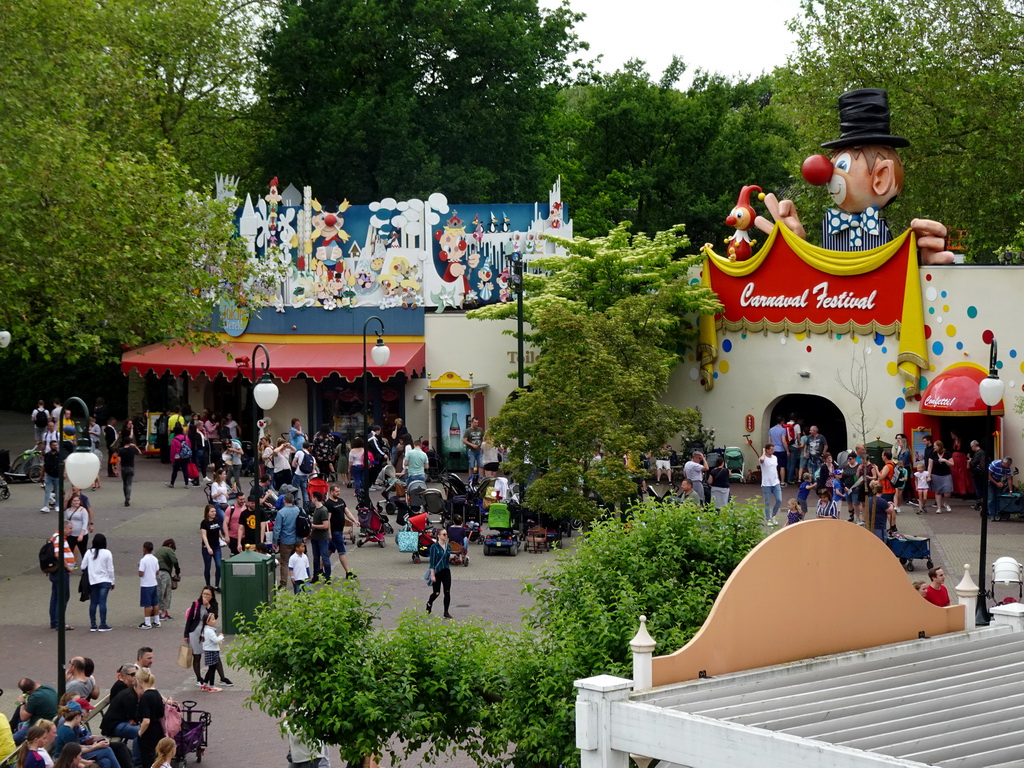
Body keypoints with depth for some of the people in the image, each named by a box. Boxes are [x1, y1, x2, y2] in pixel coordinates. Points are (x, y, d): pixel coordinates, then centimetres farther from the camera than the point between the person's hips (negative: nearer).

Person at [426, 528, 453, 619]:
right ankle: (429, 604, 35)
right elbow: (432, 561, -12)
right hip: (437, 571, -5)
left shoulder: (448, 547, 6)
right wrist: (432, 575, -16)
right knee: (436, 593, 3)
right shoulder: (434, 547, -10)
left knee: (447, 592, -3)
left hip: (446, 571, 5)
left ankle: (446, 612, 2)